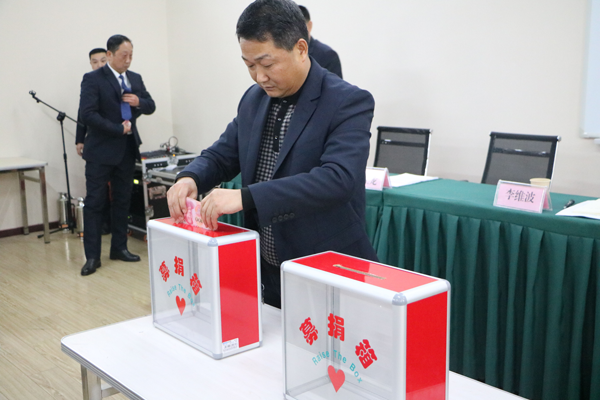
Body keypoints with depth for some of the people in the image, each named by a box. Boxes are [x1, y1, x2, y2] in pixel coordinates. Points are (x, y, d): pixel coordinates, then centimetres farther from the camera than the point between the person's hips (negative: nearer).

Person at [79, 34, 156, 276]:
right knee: (94, 202, -3)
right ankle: (92, 256, 3)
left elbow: (151, 106, 13)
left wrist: (139, 102, -9)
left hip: (127, 150, 6)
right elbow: (87, 114, -17)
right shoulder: (93, 79, -8)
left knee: (122, 201, 11)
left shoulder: (135, 78, 11)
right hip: (101, 150, -5)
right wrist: (119, 129, -16)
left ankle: (119, 248, 21)